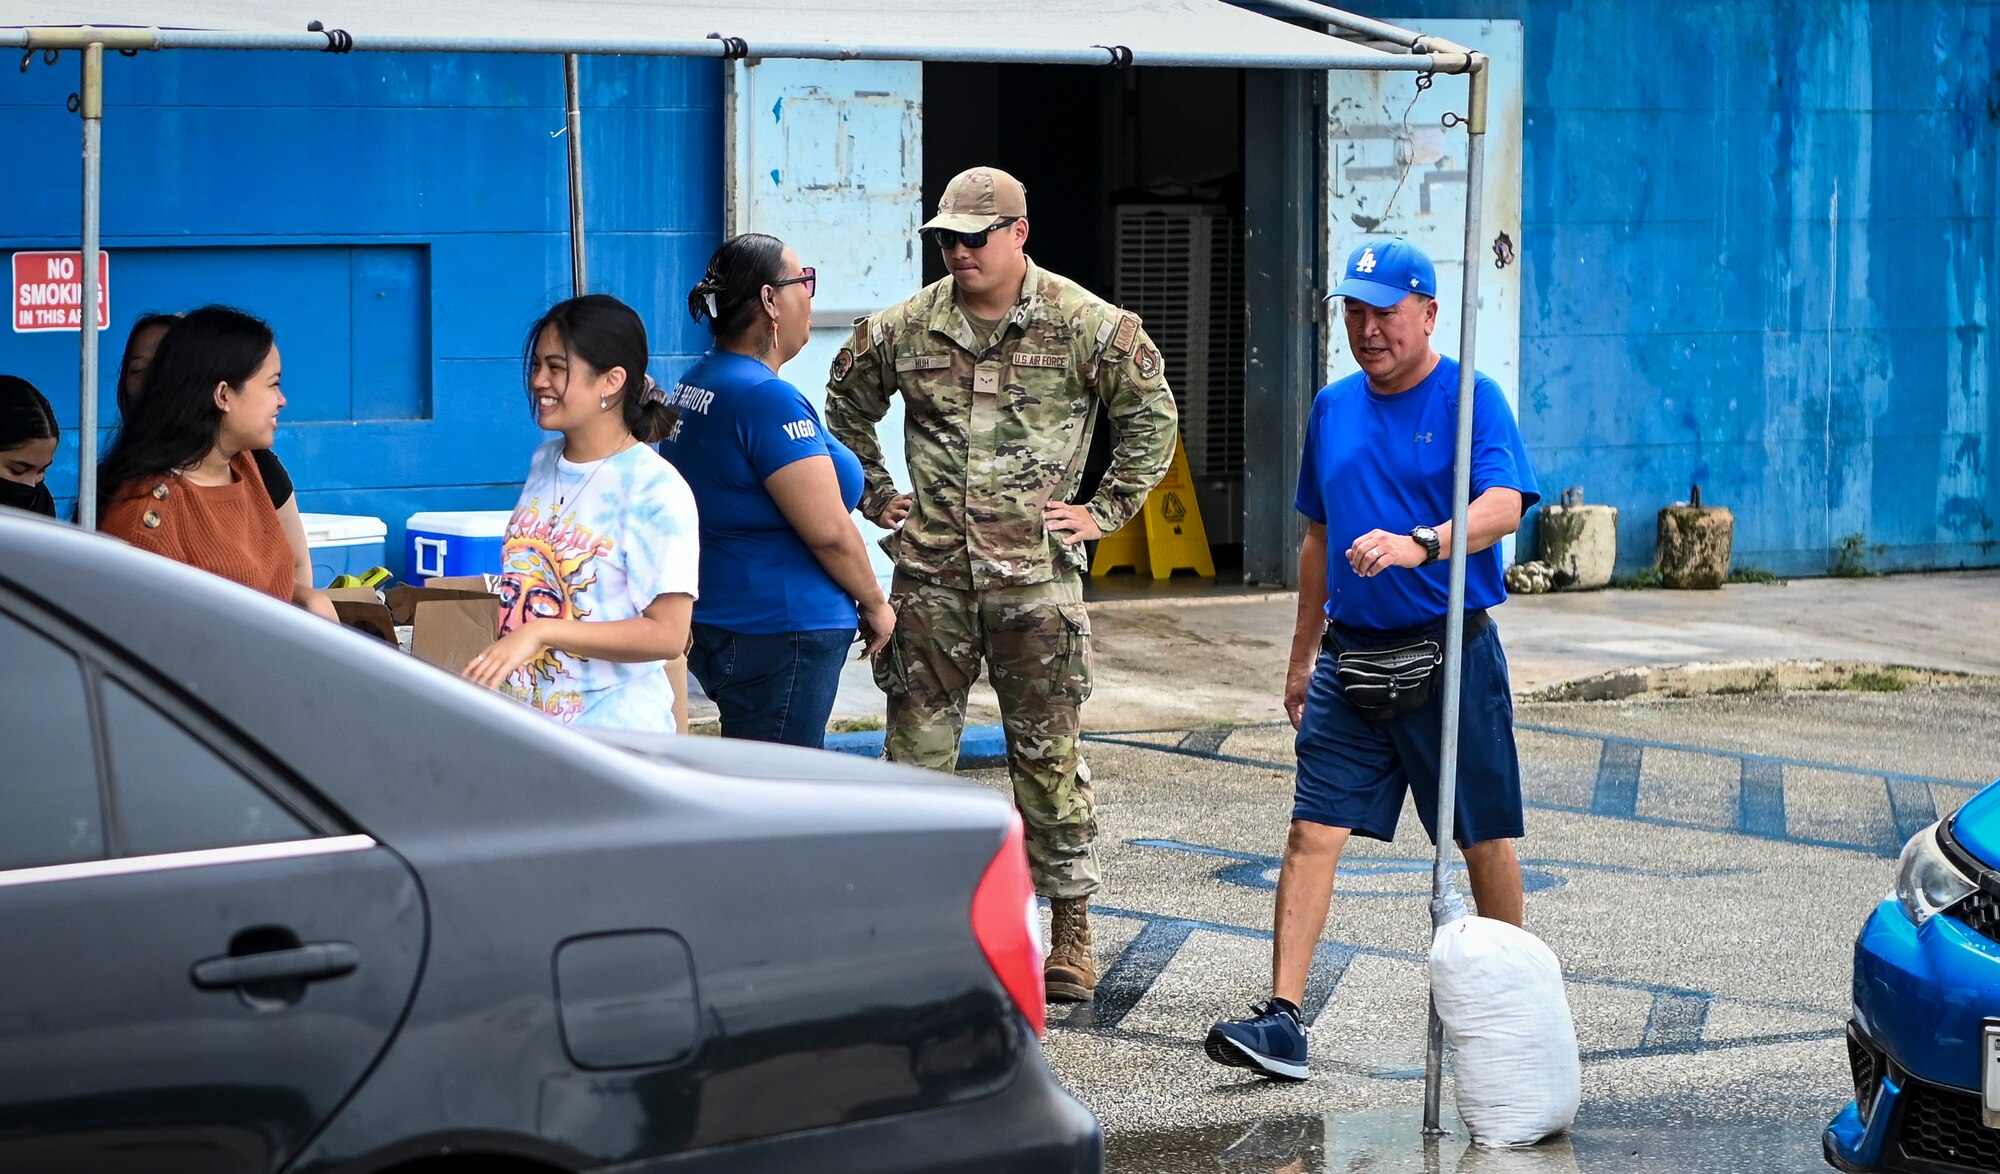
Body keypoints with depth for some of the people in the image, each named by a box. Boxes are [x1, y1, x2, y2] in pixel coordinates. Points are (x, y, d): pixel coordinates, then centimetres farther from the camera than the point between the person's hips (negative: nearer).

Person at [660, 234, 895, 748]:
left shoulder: (694, 385, 12)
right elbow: (829, 530, -19)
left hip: (714, 623, 10)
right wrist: (874, 604, -4)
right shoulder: (766, 397, -18)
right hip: (779, 631, -10)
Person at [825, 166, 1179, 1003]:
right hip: (930, 578, 2)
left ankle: (1072, 932, 10)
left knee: (1049, 753, 2)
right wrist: (876, 496, 15)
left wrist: (1107, 509, 2)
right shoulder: (904, 329, 5)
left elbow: (1152, 414, 7)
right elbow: (846, 406, 21)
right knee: (916, 750, 4)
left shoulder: (1086, 327, -3)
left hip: (1035, 577, -2)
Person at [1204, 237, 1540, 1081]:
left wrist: (1419, 546, -39)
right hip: (1350, 658, 5)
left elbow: (1502, 506, -22)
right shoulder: (1334, 407, 13)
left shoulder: (1470, 399, -6)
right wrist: (1303, 654, 22)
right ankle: (1283, 1017, -10)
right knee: (1313, 832, -6)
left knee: (1484, 840, 7)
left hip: (1452, 657, -5)